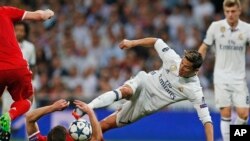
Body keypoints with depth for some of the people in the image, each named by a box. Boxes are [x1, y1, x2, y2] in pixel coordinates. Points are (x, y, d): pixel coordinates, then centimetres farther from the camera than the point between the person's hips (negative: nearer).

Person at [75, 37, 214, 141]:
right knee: (125, 91, -36)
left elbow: (206, 119, -24)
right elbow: (156, 42, 0)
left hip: (147, 104, 0)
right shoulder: (173, 58, -15)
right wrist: (133, 42, -7)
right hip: (143, 84, 0)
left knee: (105, 125, -4)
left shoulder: (194, 90, -22)